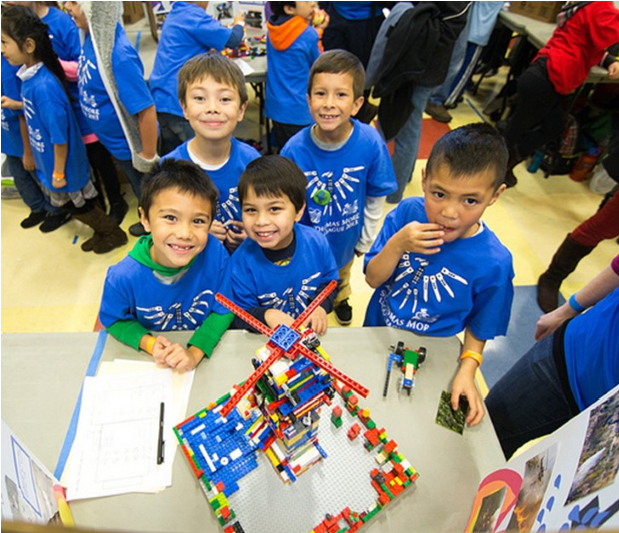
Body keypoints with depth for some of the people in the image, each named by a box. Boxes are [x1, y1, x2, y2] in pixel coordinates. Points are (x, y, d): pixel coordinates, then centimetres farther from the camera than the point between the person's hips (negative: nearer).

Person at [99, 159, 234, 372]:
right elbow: (114, 320, -2)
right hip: (152, 362, 1)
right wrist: (149, 343, -18)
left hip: (208, 348, 0)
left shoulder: (215, 253, -22)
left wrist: (195, 352, -21)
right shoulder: (124, 276, -22)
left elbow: (223, 311, -9)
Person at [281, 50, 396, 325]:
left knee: (342, 276, 35)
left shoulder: (371, 143, -26)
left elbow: (375, 198, -11)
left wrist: (365, 241, -1)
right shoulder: (295, 149, -28)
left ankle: (340, 298, 68)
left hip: (347, 238, 2)